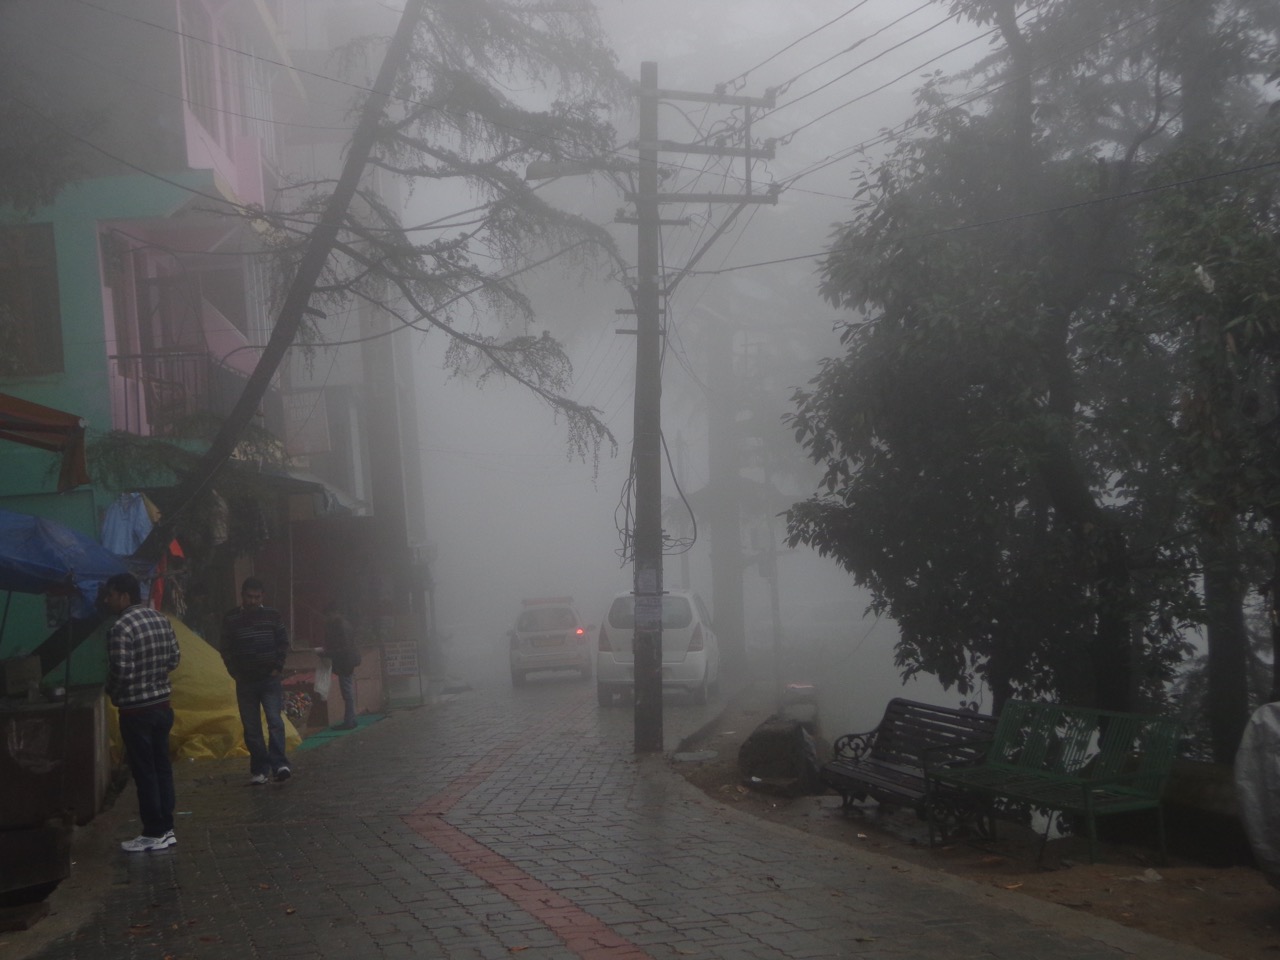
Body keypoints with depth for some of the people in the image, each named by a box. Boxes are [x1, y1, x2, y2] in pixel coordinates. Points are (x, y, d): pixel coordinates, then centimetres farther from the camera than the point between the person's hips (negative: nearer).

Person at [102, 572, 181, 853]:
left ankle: (153, 834, 9)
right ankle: (166, 829, 19)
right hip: (162, 706, 7)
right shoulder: (162, 620, 5)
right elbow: (174, 659, 12)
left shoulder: (121, 628, -19)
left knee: (144, 772, 2)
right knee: (162, 768, 13)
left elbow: (121, 673, -22)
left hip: (136, 711, -7)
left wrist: (112, 693, -2)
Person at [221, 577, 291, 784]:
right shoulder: (231, 619, 0)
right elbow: (226, 650, 5)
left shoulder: (273, 616, 1)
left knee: (275, 721, -15)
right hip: (245, 682, 1)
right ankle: (259, 770, 9)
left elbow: (283, 644, 7)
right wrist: (235, 673, -1)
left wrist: (278, 668, -3)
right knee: (251, 728, 3)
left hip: (270, 679, -1)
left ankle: (279, 764, -18)